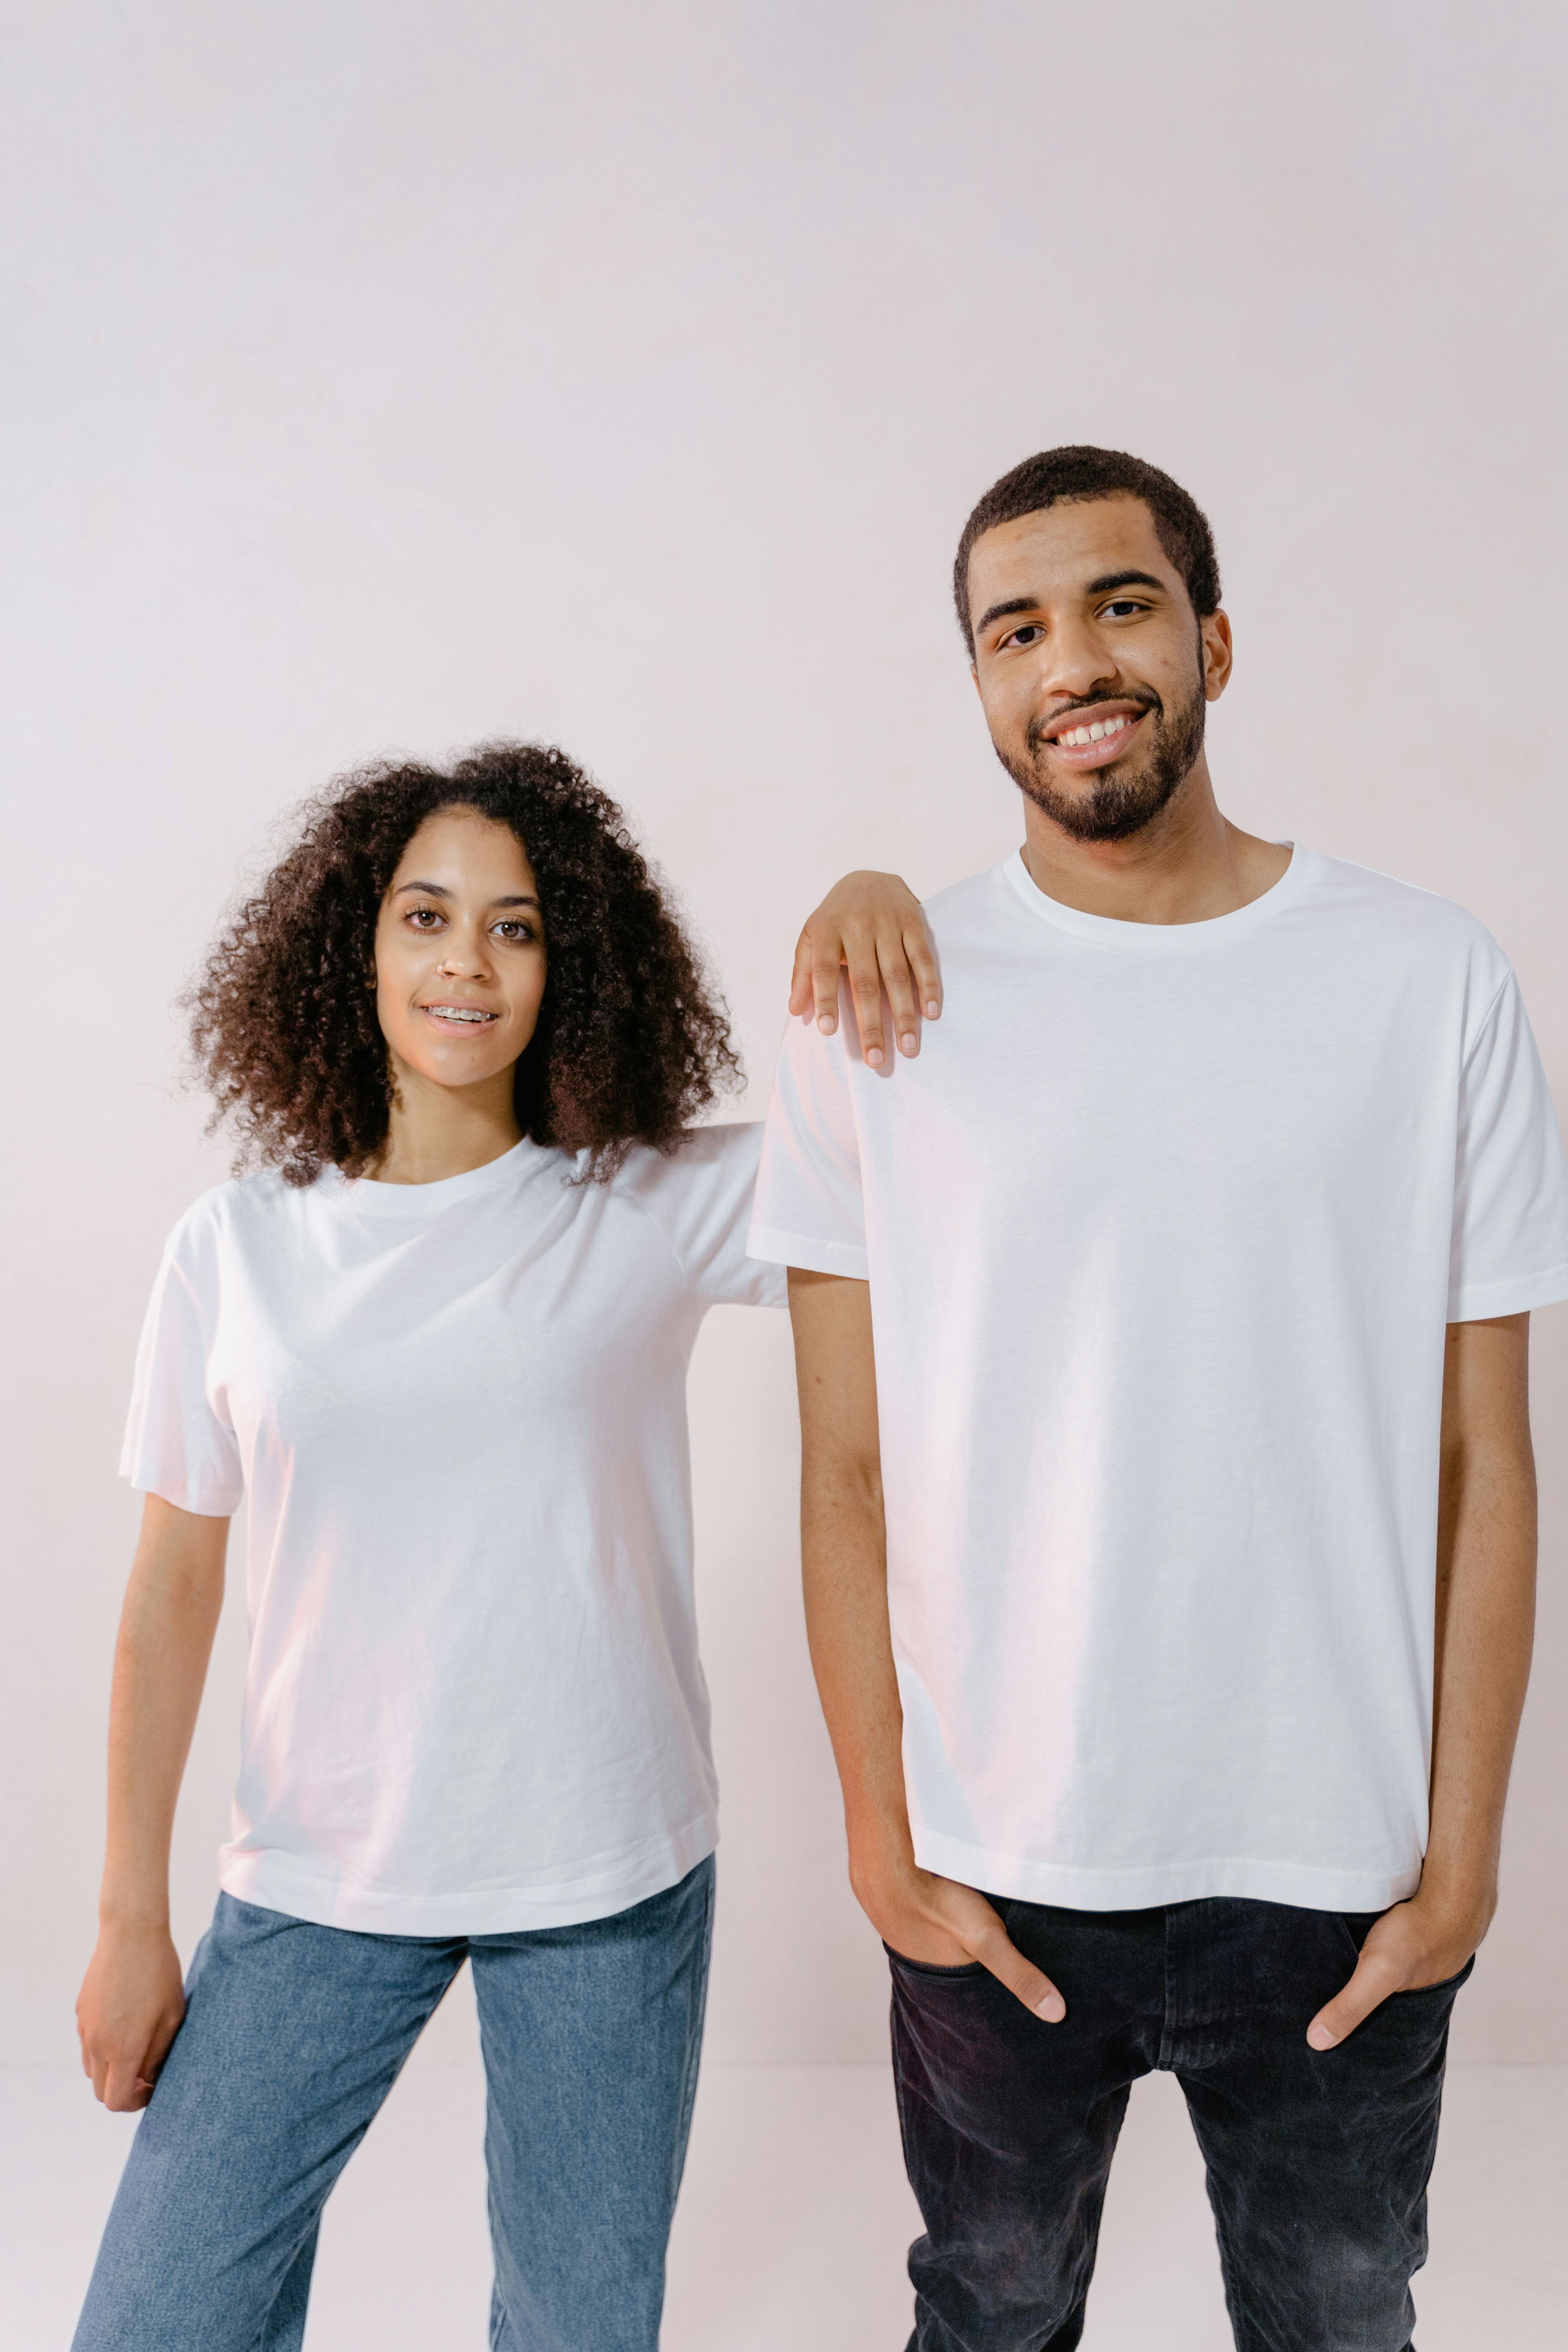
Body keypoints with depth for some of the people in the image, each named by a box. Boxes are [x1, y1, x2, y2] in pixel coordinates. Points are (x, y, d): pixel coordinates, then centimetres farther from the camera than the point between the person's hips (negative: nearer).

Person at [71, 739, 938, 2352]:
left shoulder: (663, 1207, -5)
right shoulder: (238, 1248, -2)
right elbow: (170, 1593, 2)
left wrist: (874, 913, -24)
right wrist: (130, 1921, 4)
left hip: (608, 1873, 0)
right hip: (319, 1880, 1)